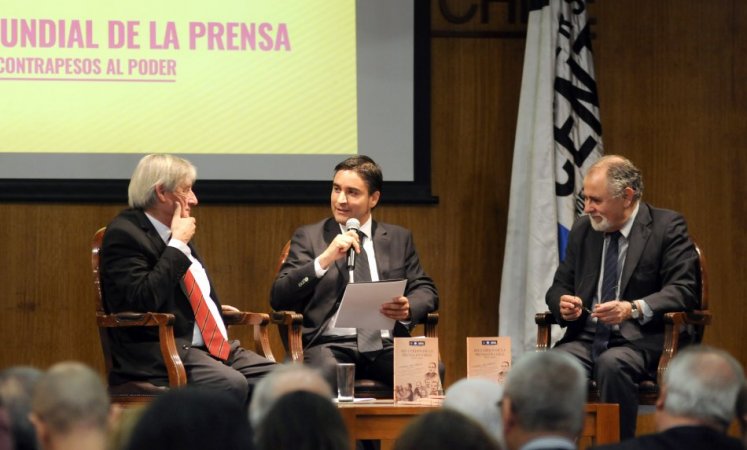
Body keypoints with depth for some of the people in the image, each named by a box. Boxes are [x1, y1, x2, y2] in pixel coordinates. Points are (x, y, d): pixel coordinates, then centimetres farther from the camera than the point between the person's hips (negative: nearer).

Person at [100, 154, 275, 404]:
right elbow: (142, 300, -21)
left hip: (214, 347, 9)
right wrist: (177, 245, -14)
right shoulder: (124, 234, -7)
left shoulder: (177, 235, 20)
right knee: (231, 384, -33)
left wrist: (217, 309, 15)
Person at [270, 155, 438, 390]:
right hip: (333, 344, -3)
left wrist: (408, 309, -8)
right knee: (325, 372, -39)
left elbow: (426, 291, 16)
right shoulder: (308, 237, 12)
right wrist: (323, 260, -12)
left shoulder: (399, 238, 19)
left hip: (386, 344, 3)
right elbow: (278, 298, 2)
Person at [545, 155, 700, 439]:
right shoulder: (582, 229, 15)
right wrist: (563, 304, -6)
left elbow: (684, 290, -10)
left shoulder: (667, 227, -2)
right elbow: (559, 286, 20)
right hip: (587, 338, 4)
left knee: (612, 364, -36)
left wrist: (635, 309, -26)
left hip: (640, 341, -4)